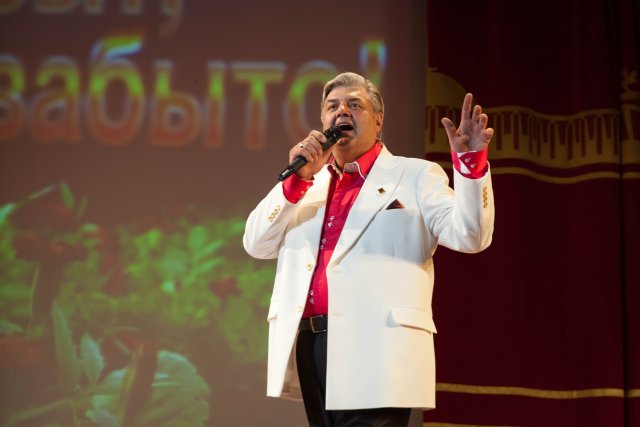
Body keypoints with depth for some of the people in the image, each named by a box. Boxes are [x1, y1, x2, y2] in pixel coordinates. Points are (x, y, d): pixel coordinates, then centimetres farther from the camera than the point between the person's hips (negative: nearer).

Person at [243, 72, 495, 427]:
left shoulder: (415, 176, 7)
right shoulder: (307, 184, 19)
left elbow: (468, 235, -5)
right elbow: (256, 245, 10)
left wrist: (470, 161, -19)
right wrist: (297, 178, -1)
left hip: (375, 352, -5)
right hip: (309, 345, 5)